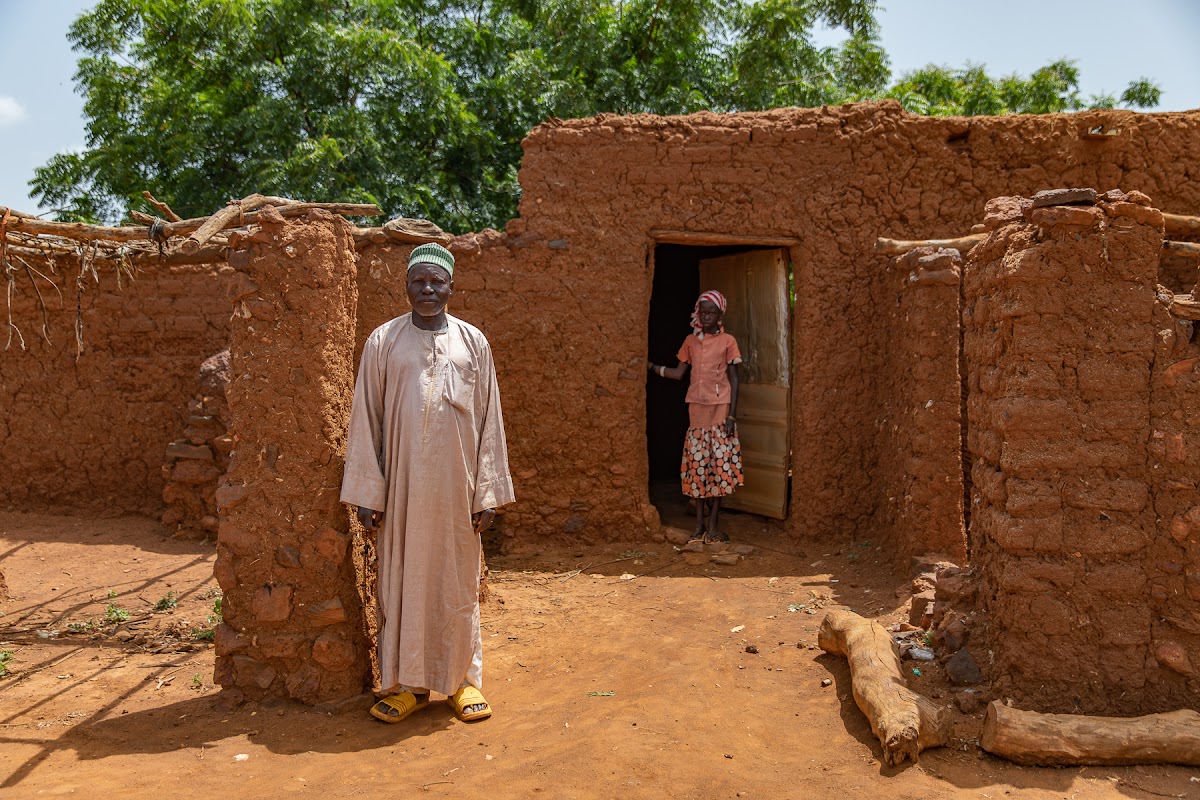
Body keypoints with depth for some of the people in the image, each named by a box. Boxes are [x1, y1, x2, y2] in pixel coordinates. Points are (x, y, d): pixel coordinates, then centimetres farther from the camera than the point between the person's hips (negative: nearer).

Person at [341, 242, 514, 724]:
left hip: (455, 486, 1)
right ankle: (406, 682, 22)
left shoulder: (473, 342, 4)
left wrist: (487, 493, -1)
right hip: (402, 486, 0)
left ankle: (463, 679, 24)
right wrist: (366, 494, -4)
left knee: (457, 582, 9)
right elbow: (365, 419, 1)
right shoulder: (383, 342, 1)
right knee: (402, 581, 7)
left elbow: (489, 420, 3)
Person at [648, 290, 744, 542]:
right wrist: (651, 366, 2)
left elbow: (733, 379, -3)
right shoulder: (691, 340, 10)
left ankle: (713, 524, 6)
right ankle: (700, 523, 10)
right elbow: (679, 373, 13)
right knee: (697, 464, 2)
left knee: (719, 464, -2)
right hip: (697, 408, 3)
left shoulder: (727, 341, -2)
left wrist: (732, 415, -9)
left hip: (720, 409, -3)